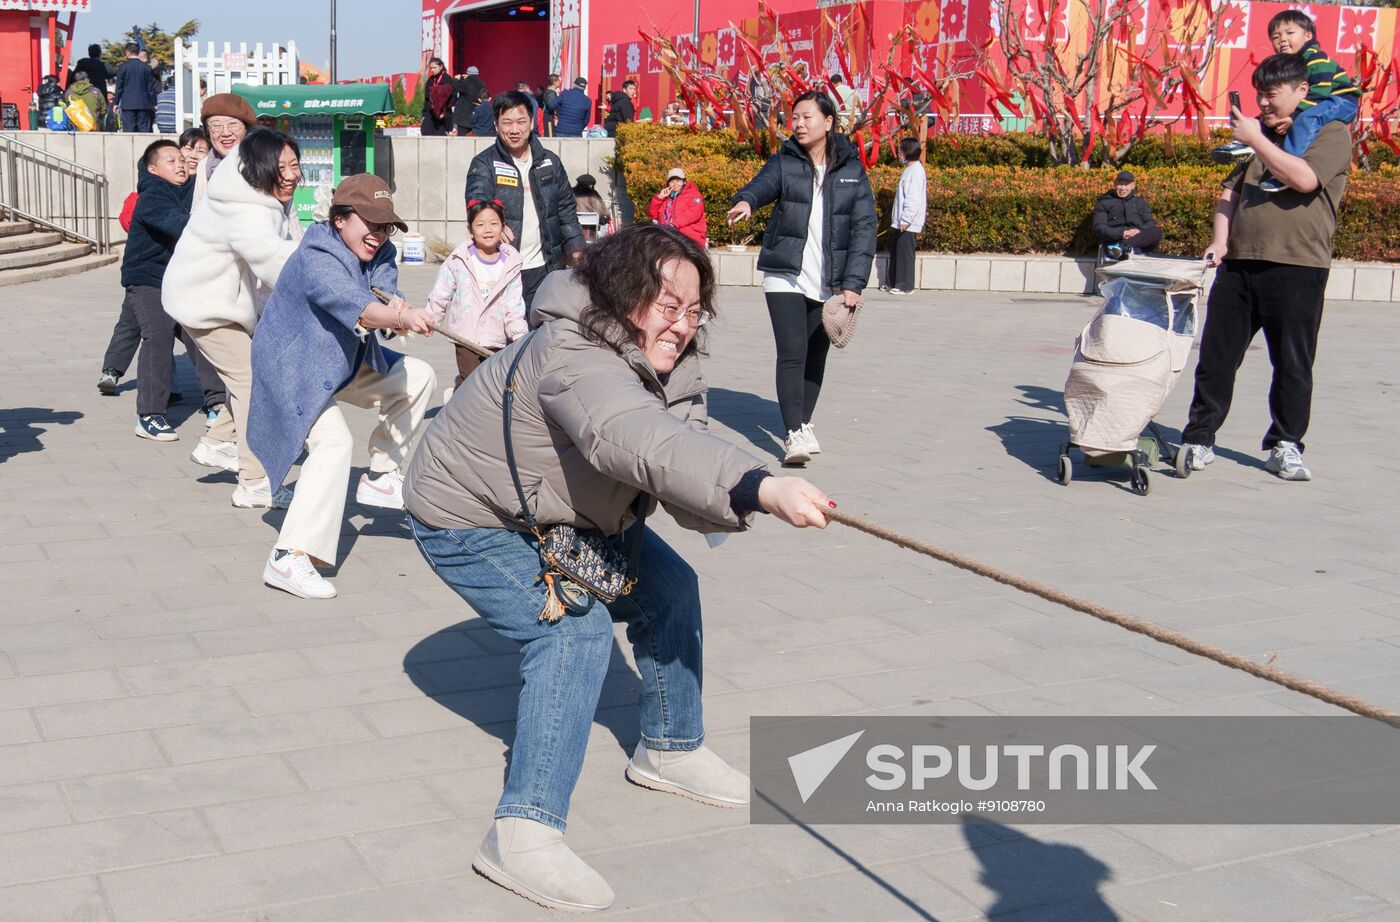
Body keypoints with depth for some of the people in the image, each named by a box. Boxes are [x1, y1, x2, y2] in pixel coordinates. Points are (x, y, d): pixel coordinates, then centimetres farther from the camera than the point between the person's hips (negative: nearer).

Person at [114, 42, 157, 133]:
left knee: (128, 130, -2)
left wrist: (116, 103, 7)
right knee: (144, 130, 3)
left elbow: (119, 87, 0)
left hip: (128, 104, -2)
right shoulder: (146, 67, 3)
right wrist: (153, 104, 12)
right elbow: (151, 88, 5)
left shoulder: (123, 66, -2)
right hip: (143, 104, 2)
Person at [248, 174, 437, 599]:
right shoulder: (316, 260, -27)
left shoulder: (378, 255, 0)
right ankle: (288, 558, -33)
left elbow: (385, 297, -14)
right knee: (334, 442, -30)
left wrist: (396, 308, -39)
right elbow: (356, 308, -44)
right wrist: (403, 317, -62)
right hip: (292, 369, -10)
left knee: (418, 377, 12)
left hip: (342, 364, 10)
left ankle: (380, 476, 17)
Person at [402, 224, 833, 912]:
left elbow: (684, 457, -19)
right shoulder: (573, 358, -38)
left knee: (668, 590, 10)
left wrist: (724, 509, -43)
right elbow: (642, 442, -57)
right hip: (467, 519, -9)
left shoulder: (668, 365, -10)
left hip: (565, 514, 9)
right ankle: (523, 834, -24)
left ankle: (668, 750, 30)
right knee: (575, 632, -25)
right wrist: (762, 488, -70)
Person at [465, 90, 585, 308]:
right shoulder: (484, 164, -1)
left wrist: (575, 248, 5)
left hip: (545, 268, 3)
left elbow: (567, 209, 16)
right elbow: (477, 202, -18)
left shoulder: (550, 163, 10)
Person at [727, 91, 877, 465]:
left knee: (816, 356, 9)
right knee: (792, 353, -13)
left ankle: (803, 423, 27)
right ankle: (794, 434, -14)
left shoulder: (852, 171, 5)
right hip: (785, 276, -2)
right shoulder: (784, 161, 4)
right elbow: (763, 183, -17)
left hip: (829, 283, 2)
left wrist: (853, 283, -9)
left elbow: (864, 228, 1)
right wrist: (746, 200, -42)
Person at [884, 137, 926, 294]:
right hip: (901, 222, 10)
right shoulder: (910, 169, 16)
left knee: (905, 253, -5)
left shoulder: (916, 170, -14)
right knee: (895, 252, 14)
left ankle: (904, 285, 1)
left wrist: (906, 219, -24)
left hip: (908, 224, -10)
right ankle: (892, 283, 21)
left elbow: (914, 199, -21)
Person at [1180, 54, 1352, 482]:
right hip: (1239, 263, 5)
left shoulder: (1331, 132, 1)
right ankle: (1199, 439, 10)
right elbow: (1231, 189, 20)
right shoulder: (1259, 130, 20)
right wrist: (1220, 240, 4)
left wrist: (1256, 140, -11)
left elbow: (1305, 178, -17)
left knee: (1292, 363, 2)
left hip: (1297, 268, -5)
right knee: (1216, 355, 3)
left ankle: (1285, 446, 14)